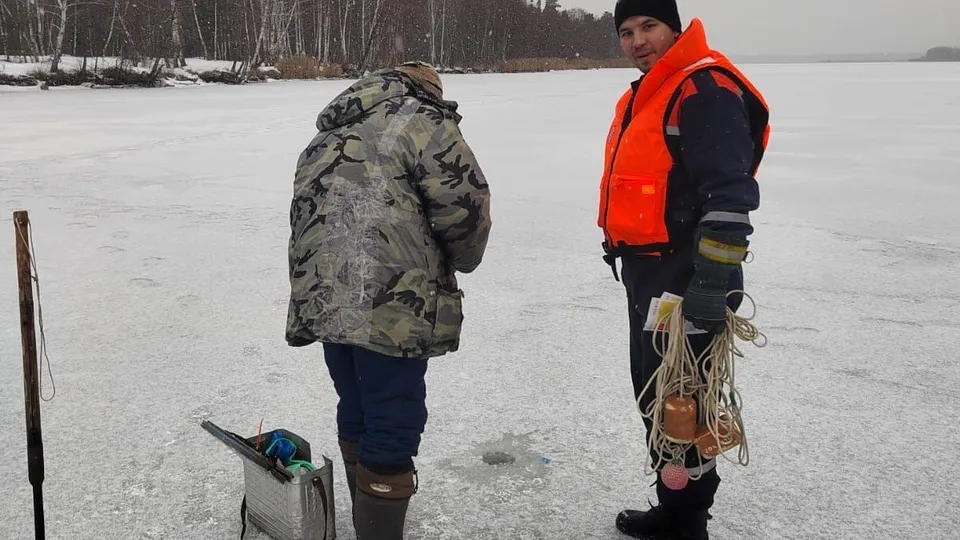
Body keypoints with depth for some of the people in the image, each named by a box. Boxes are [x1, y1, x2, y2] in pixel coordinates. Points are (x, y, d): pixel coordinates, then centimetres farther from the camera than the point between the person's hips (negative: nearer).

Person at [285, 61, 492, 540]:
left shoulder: (328, 136, 23)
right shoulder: (421, 120, -2)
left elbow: (306, 216, 23)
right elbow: (466, 204, -9)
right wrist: (458, 262, 10)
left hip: (323, 301, 8)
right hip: (391, 307, -8)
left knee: (357, 416, 22)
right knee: (392, 428, 0)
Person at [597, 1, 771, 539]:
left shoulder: (706, 89, -16)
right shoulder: (641, 97, 15)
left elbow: (729, 196, -24)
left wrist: (712, 283, -28)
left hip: (687, 278, -10)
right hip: (647, 274, 10)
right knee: (653, 395, 18)